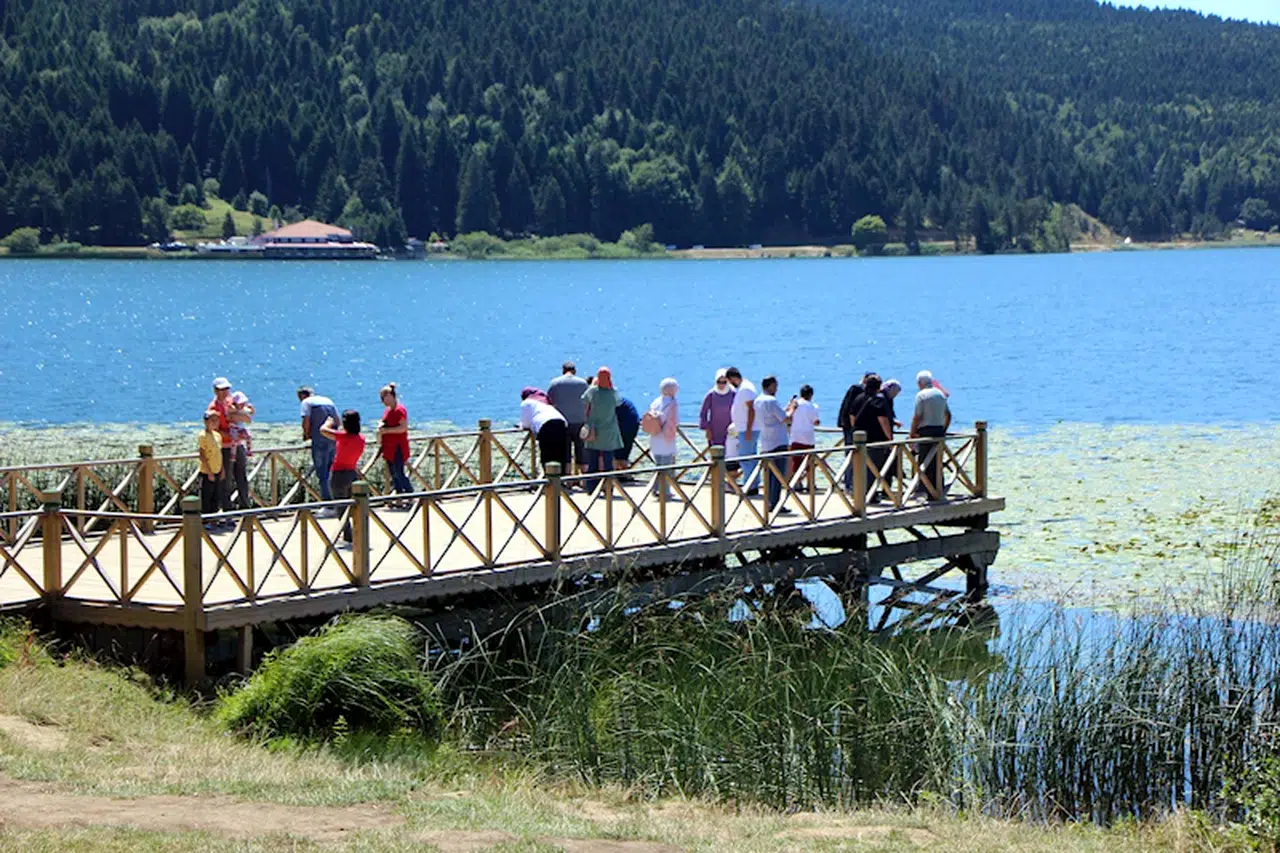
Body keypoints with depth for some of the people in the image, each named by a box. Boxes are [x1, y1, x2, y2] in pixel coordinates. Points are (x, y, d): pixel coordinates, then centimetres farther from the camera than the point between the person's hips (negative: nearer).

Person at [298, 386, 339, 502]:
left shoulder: (306, 402, 1)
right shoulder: (328, 400, 20)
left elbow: (306, 421, -10)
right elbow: (337, 421, 18)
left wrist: (306, 435, 5)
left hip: (320, 441, -6)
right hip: (333, 440, 6)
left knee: (322, 474, -1)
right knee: (330, 471, 12)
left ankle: (327, 499, -4)